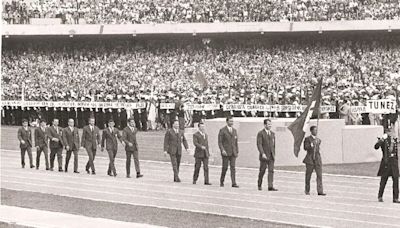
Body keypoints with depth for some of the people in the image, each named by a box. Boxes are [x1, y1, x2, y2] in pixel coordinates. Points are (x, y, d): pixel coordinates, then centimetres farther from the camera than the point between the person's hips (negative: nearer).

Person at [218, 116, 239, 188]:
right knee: (225, 167, -1)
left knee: (233, 167, -5)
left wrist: (237, 152, 11)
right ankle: (221, 181, 17)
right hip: (225, 152, -4)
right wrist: (222, 150, -19)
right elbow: (219, 142, -6)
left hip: (233, 152, 4)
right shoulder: (222, 130, -3)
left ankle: (234, 183, -11)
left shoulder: (234, 130, 12)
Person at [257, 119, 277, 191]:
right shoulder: (260, 133, -6)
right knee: (262, 171, 4)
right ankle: (259, 185, 20)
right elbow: (259, 144, -13)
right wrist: (262, 154, -23)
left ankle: (270, 186, -10)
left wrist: (274, 155, 15)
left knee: (271, 171, -5)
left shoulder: (272, 133, 13)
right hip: (264, 155, -4)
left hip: (271, 156, 5)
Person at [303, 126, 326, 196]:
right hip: (310, 159, -4)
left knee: (319, 175, -8)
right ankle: (307, 190, 19)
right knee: (308, 175, 5)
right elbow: (305, 148, -13)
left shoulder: (318, 140, 14)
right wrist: (311, 144, -23)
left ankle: (320, 191, -12)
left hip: (317, 160, 4)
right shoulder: (307, 139, -1)